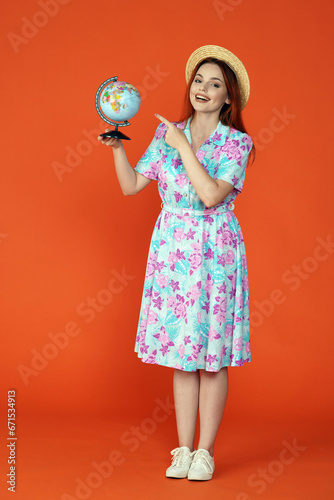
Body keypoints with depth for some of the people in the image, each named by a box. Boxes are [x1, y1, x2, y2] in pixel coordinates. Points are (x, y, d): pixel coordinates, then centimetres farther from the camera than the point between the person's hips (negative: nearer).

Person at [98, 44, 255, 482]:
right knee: (181, 354, 8)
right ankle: (183, 449, 18)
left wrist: (184, 146, -16)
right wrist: (116, 146, -6)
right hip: (172, 251, 3)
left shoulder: (236, 143, -5)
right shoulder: (168, 134, 7)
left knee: (212, 356, 2)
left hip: (215, 252, -3)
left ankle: (205, 451, 14)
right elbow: (131, 185, 6)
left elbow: (211, 195, -20)